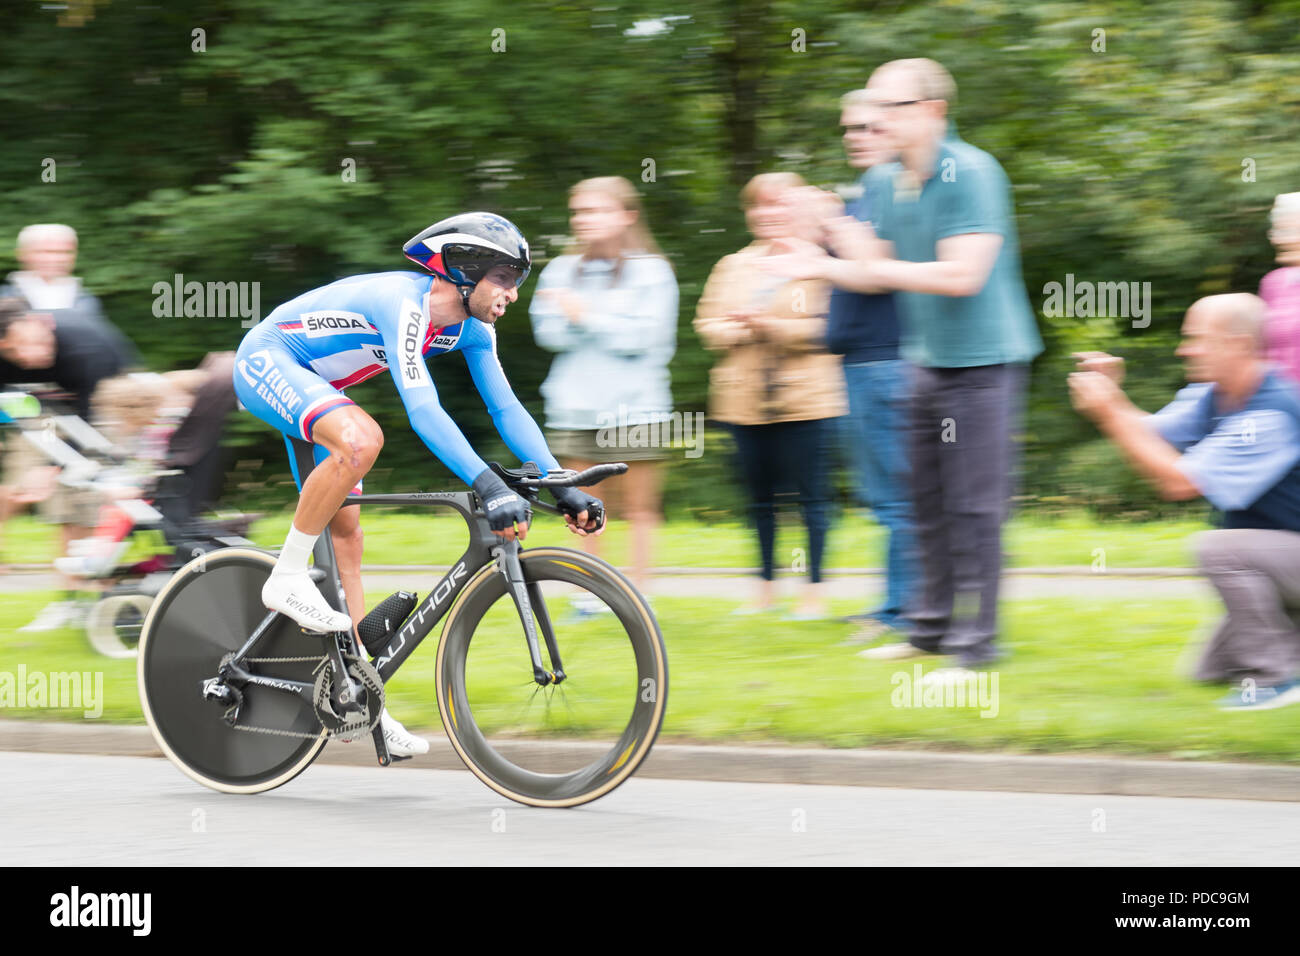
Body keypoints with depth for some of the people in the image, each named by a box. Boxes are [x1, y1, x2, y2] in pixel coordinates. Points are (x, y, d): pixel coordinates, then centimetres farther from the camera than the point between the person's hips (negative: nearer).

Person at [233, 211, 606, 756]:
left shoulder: (472, 329, -6)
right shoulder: (403, 305, -33)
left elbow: (506, 409, -3)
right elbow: (423, 410, -44)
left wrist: (564, 488, -13)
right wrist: (489, 486, -52)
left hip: (313, 385, 9)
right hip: (267, 362, -9)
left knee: (345, 537, 4)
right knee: (361, 438, -36)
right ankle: (286, 579, -22)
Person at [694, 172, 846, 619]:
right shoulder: (733, 266, 15)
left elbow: (829, 328, -12)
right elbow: (707, 323, 10)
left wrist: (771, 325, -18)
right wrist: (739, 330, -10)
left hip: (803, 400, -5)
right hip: (744, 401, 5)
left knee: (811, 494, -2)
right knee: (759, 497, 9)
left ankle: (814, 587, 4)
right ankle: (766, 586, 17)